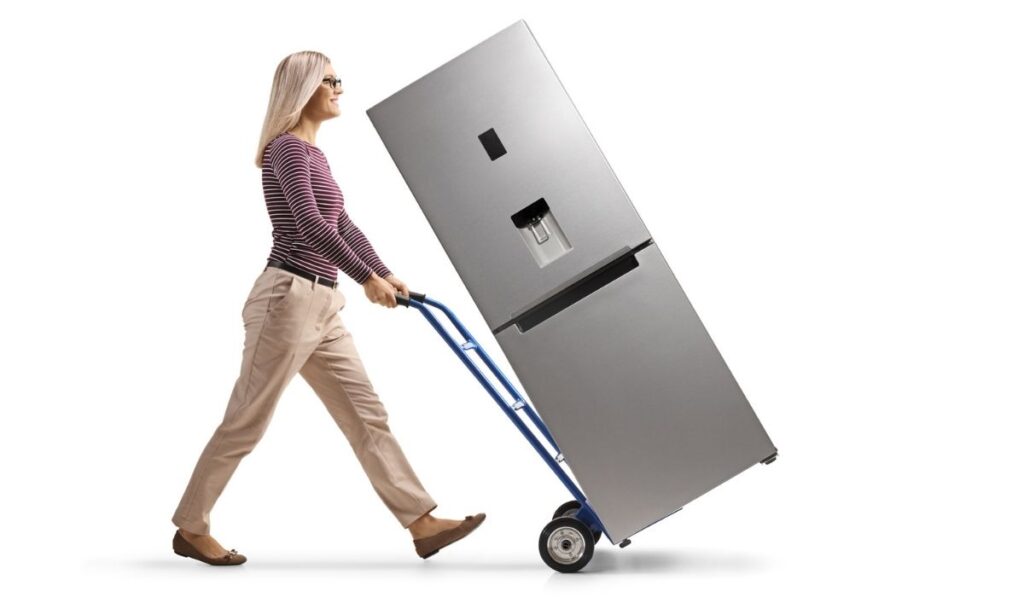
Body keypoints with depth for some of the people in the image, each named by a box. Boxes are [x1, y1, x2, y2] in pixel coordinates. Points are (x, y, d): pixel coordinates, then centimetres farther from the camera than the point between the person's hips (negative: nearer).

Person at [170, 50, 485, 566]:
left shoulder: (313, 154, 19)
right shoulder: (288, 147, -10)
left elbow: (342, 226, 23)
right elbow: (309, 224, -23)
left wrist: (386, 275, 18)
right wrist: (367, 277, -21)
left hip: (321, 308, 9)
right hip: (287, 299, -9)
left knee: (367, 416, 6)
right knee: (246, 422, 2)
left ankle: (422, 523, 9)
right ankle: (191, 528, 19)